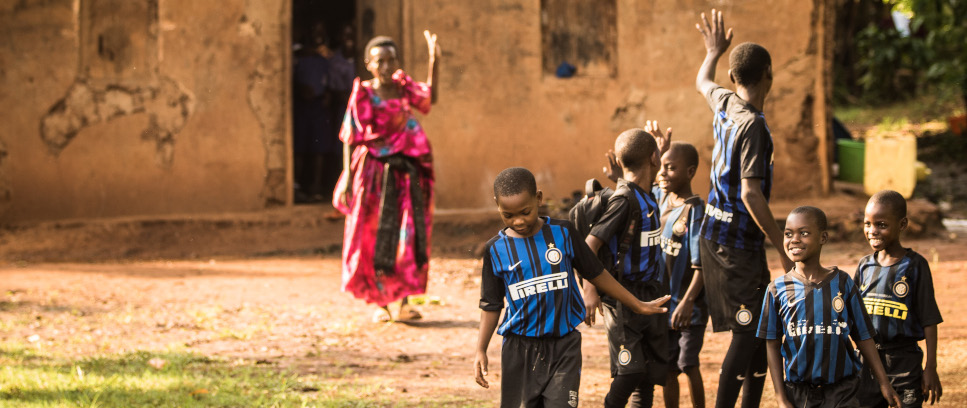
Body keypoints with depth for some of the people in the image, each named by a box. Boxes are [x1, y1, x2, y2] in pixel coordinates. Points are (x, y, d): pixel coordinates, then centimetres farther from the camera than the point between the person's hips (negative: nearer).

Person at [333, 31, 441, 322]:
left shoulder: (404, 87, 4)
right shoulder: (363, 95, -9)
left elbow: (430, 97, 21)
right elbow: (350, 137, -9)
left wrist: (434, 62, 10)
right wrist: (348, 175, -15)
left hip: (407, 171, 4)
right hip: (375, 172, -4)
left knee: (410, 236, 2)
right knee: (376, 237, 1)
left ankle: (404, 302, 8)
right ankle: (380, 303, 8)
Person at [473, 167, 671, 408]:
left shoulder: (562, 233, -1)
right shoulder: (496, 250, -1)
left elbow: (596, 274, 10)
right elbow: (491, 305, 7)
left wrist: (638, 306, 15)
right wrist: (480, 350, 0)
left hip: (563, 346, -1)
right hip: (520, 349, 1)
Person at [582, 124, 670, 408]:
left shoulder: (648, 195, 8)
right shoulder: (624, 199, -18)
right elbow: (590, 244, -23)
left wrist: (663, 148, 30)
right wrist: (589, 289, -31)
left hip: (650, 295, 9)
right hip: (625, 297, -9)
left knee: (652, 372, 10)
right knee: (630, 371, -12)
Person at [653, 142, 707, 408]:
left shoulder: (694, 211, -18)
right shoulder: (659, 198, 3)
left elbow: (701, 265, -23)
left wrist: (688, 301, -33)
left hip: (688, 307, -7)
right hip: (661, 304, 7)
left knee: (688, 365, 1)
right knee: (667, 367, 12)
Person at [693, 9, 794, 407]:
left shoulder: (724, 104, 4)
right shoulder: (752, 125, -20)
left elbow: (703, 82, 30)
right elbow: (751, 194, -24)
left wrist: (713, 52, 50)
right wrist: (782, 248, -21)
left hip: (715, 235, 9)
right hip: (737, 241, -9)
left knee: (760, 327, 13)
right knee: (747, 331, -10)